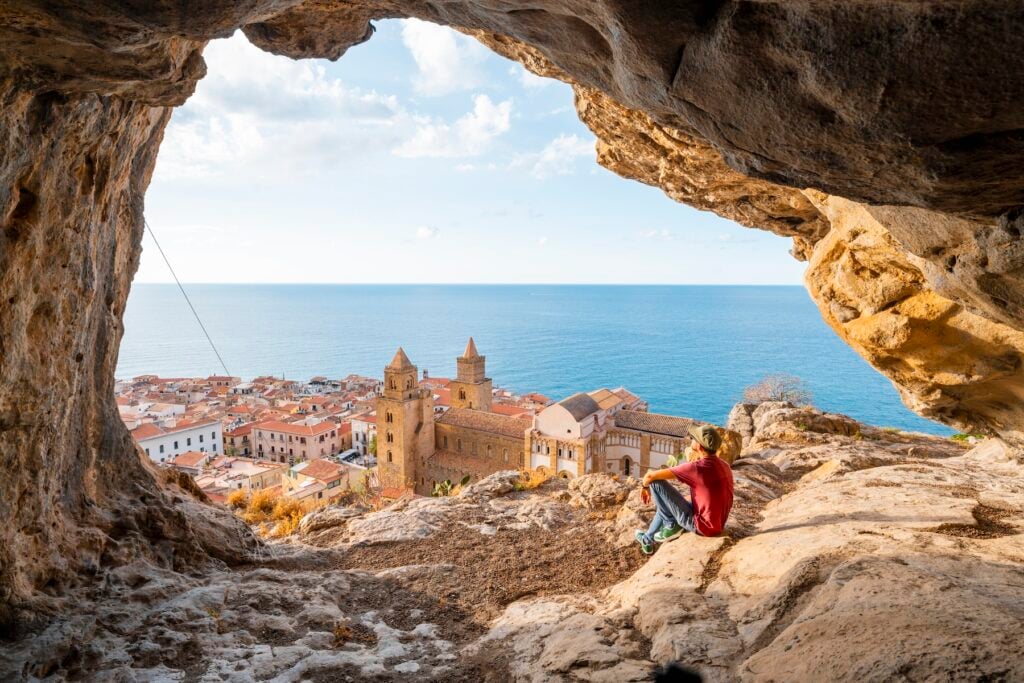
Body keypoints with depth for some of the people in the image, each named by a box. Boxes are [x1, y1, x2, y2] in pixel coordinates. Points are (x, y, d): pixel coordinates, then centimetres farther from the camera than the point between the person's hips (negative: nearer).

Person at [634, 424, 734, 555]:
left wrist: (646, 487, 4)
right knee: (666, 504, 29)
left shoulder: (696, 468, -24)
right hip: (717, 524, 8)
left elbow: (650, 475, -18)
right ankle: (647, 541, 40)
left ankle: (671, 525, 10)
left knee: (656, 482, -10)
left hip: (701, 526, -8)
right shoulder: (724, 465, 1)